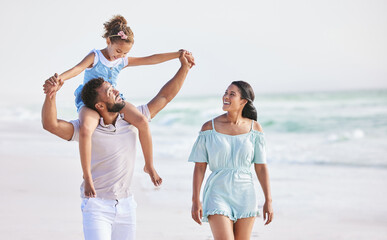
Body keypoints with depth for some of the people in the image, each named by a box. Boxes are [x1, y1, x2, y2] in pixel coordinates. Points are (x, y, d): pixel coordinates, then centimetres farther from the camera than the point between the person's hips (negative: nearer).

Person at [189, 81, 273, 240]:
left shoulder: (254, 128, 2)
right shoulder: (209, 127, -2)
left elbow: (261, 167, 4)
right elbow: (199, 167, 0)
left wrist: (268, 201, 2)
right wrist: (195, 201, -5)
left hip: (244, 195, 2)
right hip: (218, 193, -2)